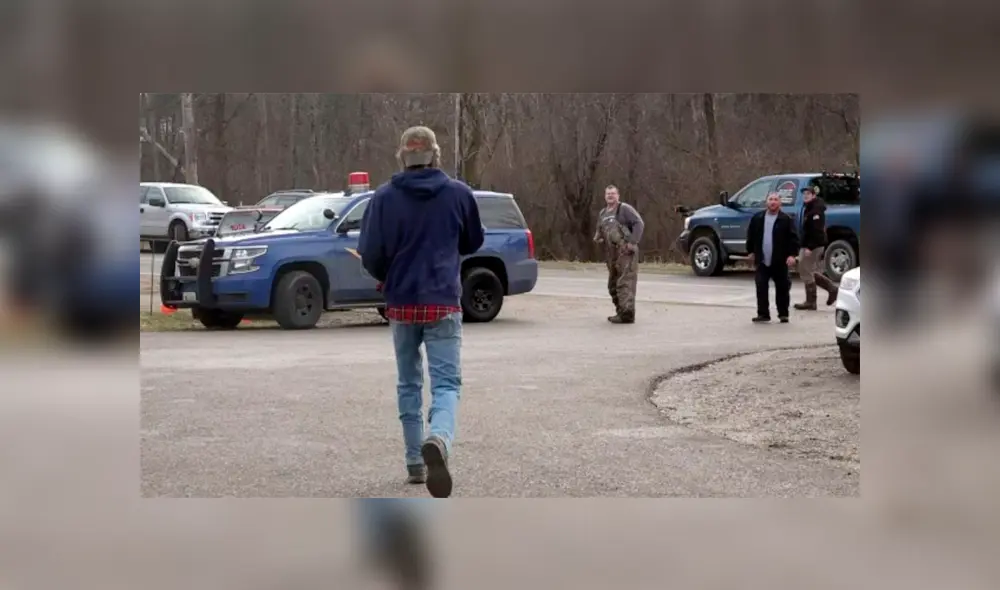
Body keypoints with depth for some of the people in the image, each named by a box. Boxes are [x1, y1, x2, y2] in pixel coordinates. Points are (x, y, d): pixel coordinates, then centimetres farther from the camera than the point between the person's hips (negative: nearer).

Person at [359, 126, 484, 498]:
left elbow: (370, 254, -6)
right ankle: (438, 440, -34)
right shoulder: (458, 194, -1)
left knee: (408, 383, 17)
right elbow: (473, 243, 12)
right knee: (446, 382, -4)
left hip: (401, 303, 1)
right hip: (444, 303, -1)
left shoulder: (385, 197, -4)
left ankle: (416, 463, 20)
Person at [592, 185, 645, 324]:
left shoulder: (624, 209, -5)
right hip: (611, 254, 9)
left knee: (625, 283, -12)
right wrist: (597, 238, 8)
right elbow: (599, 231, 31)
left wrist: (633, 242, -20)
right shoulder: (602, 213, 19)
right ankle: (620, 312, 21)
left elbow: (639, 223, -13)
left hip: (625, 253, -9)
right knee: (613, 285, 12)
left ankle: (627, 314, -14)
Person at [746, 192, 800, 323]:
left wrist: (792, 254, -14)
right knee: (761, 287, -1)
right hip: (762, 261, 3)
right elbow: (751, 236, 15)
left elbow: (793, 238, -6)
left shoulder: (786, 219, -4)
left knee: (782, 288, 5)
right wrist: (751, 251, 15)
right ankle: (763, 313, 6)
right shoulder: (757, 218, 6)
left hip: (780, 261, -2)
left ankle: (783, 314, 15)